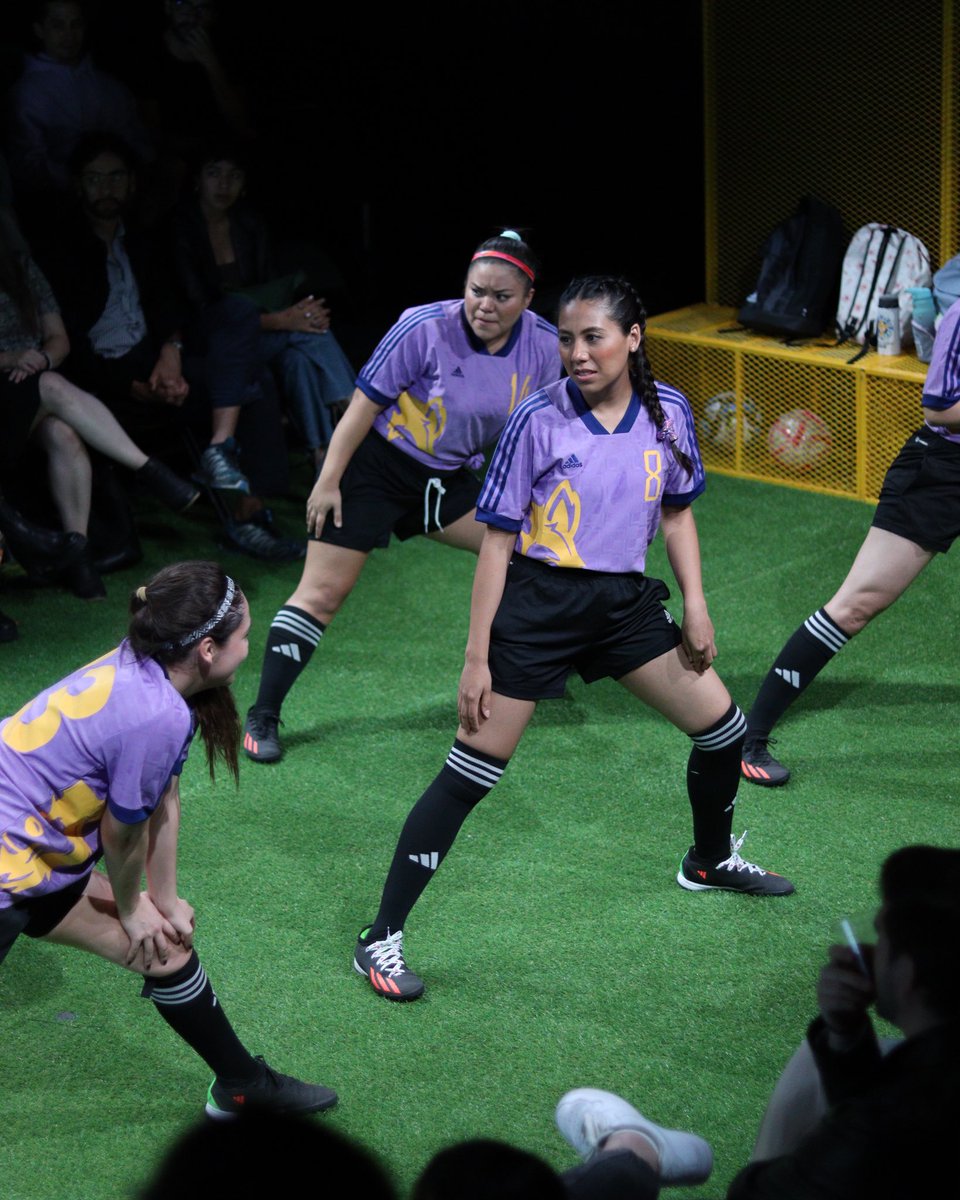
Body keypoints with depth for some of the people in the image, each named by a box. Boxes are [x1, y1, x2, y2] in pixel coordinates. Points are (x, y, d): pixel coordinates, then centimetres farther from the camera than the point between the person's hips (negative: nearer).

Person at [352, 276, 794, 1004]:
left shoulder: (667, 411, -3)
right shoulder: (539, 420, -14)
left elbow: (677, 512, 13)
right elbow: (499, 539, -10)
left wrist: (695, 603, 3)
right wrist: (476, 658, -11)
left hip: (624, 600, 5)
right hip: (537, 604, -5)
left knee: (723, 728, 10)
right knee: (469, 774, -7)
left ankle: (711, 861, 40)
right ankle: (382, 940, 0)